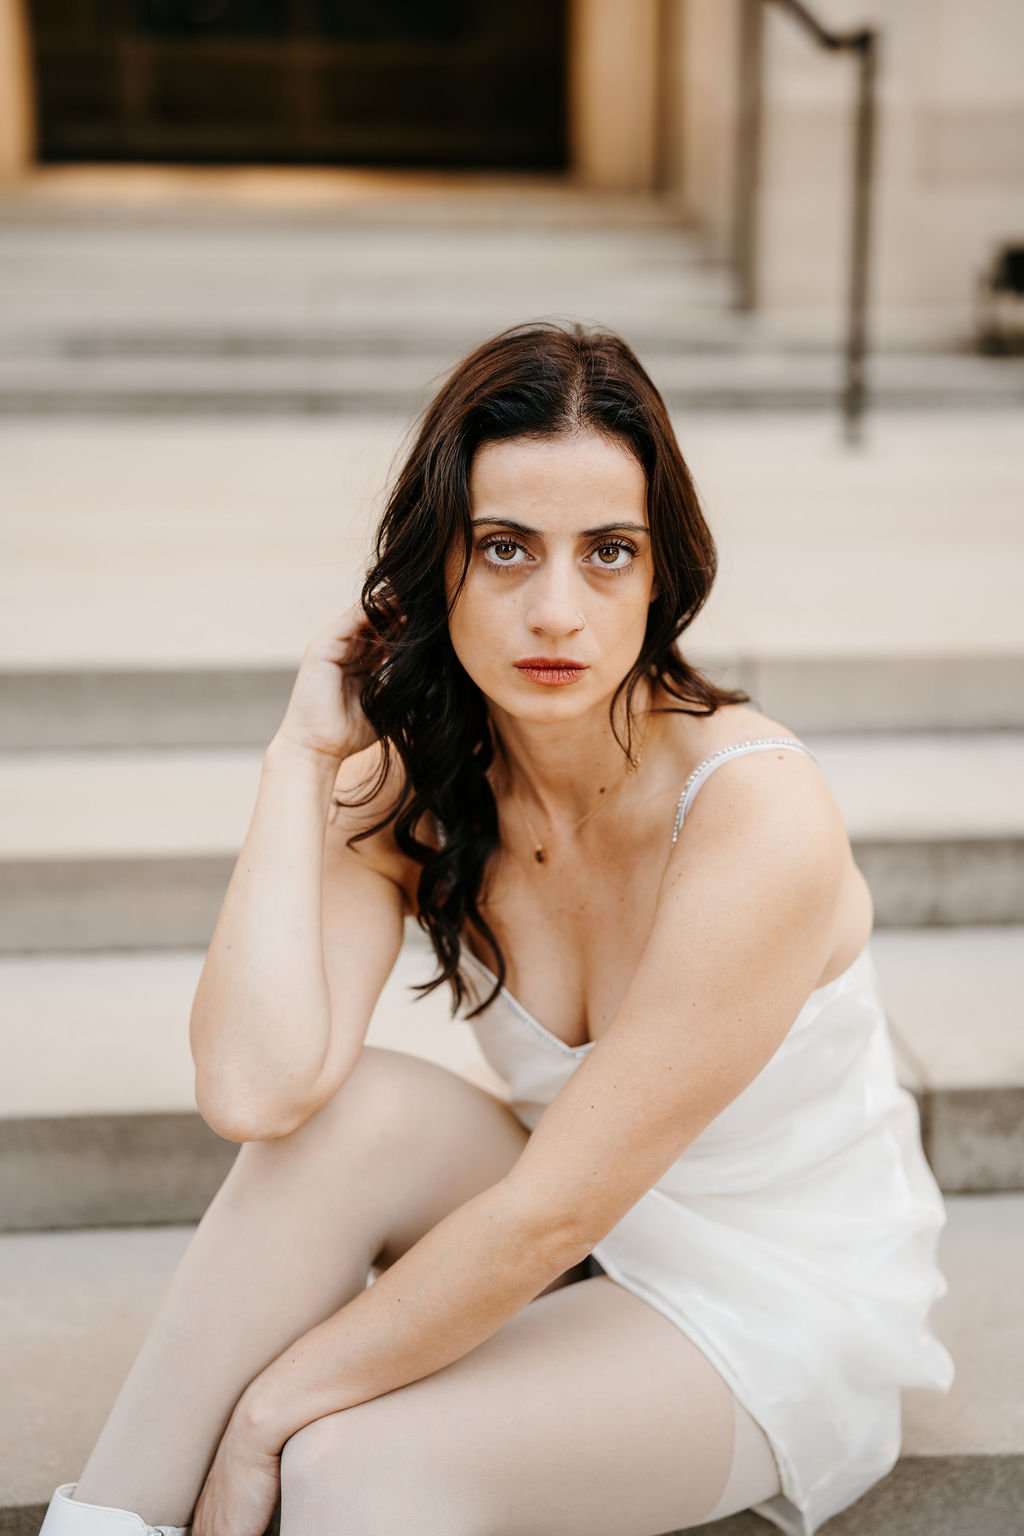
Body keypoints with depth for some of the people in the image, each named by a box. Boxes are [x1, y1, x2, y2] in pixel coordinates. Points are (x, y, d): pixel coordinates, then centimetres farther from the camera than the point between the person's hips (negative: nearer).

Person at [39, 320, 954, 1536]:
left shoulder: (758, 813, -28)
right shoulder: (413, 783, -11)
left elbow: (550, 1212, -26)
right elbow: (255, 1090, -26)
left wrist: (265, 1411, -19)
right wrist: (305, 750, -21)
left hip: (779, 1315, -4)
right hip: (589, 1244, 5)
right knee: (350, 1113, -25)